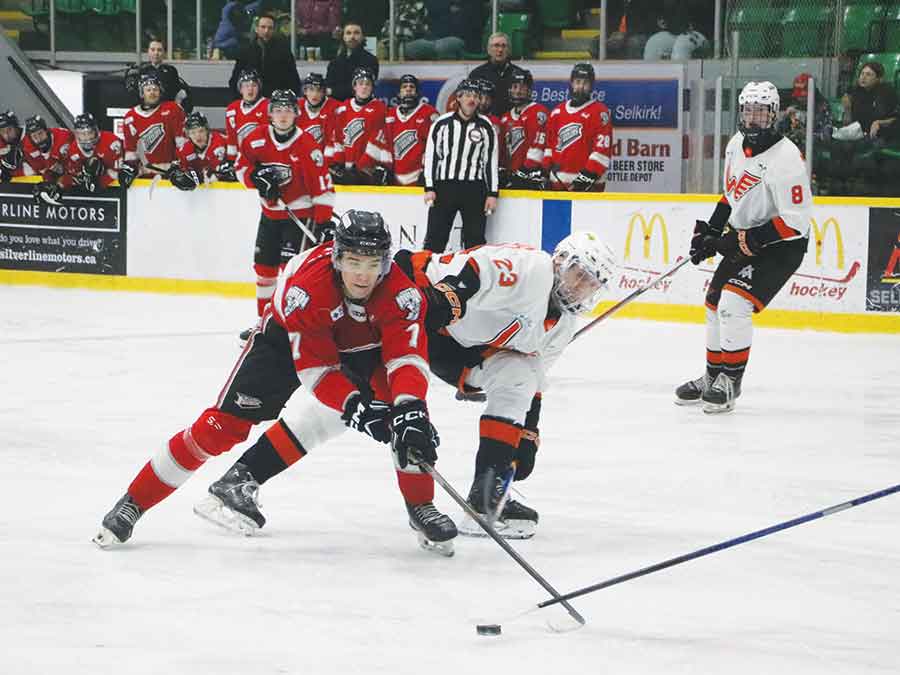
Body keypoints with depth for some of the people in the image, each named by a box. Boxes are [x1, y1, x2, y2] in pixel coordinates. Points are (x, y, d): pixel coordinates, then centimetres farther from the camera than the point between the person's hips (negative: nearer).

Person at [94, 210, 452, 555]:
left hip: (363, 344, 2)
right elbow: (315, 365, -35)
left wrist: (409, 410, -54)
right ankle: (133, 503, -3)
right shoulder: (306, 284, -39)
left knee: (403, 407, -23)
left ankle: (420, 505, -3)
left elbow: (407, 354, -37)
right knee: (224, 424, -11)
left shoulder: (399, 291, -32)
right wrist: (353, 405, -48)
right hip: (289, 338, -2)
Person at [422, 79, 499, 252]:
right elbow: (430, 156, 3)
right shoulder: (442, 124, 1)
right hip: (444, 187, -1)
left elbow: (492, 161, 4)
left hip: (474, 190, 1)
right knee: (435, 238, -2)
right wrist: (429, 188, -3)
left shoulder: (486, 127, 3)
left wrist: (492, 193, 0)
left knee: (475, 239, 3)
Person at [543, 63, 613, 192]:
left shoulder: (599, 112, -6)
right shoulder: (558, 112, 14)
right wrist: (545, 171, 12)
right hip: (558, 183, 7)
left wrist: (588, 175, -19)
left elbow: (603, 148, -13)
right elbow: (550, 144, 20)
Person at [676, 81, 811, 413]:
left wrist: (742, 242, -26)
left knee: (734, 304, -21)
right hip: (743, 238, 9)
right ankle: (712, 378, 28)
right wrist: (709, 231, 8)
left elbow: (795, 220, -27)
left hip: (782, 245, -9)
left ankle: (729, 383, -9)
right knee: (715, 303, 13)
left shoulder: (785, 158, -25)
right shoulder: (737, 144, 1)